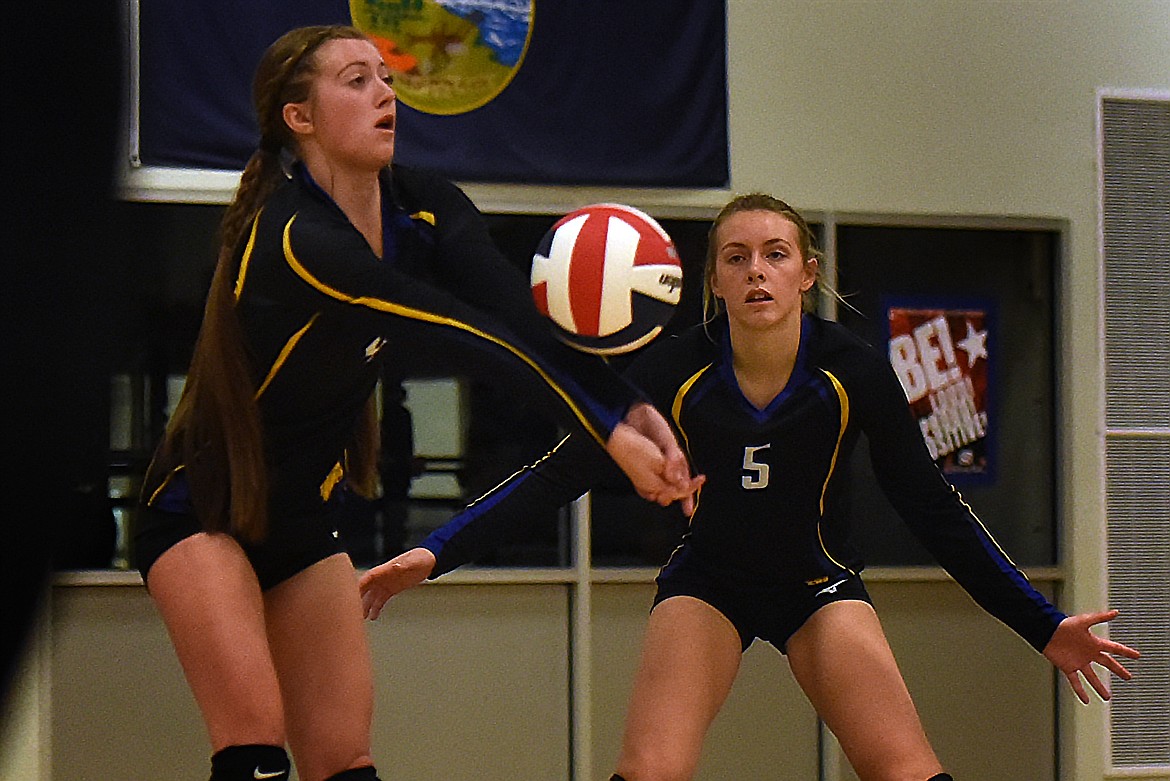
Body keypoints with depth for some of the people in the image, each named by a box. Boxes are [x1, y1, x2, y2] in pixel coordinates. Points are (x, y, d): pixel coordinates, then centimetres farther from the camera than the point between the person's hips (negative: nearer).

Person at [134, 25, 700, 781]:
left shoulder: (422, 207, -5)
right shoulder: (294, 239, -29)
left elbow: (526, 318, -20)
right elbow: (467, 339, -36)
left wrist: (634, 411, -36)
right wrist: (609, 434, -40)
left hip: (305, 518, 7)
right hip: (201, 510, -7)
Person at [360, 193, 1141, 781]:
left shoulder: (855, 371, -17)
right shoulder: (675, 371, -19)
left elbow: (932, 507, -8)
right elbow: (560, 473, -14)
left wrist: (1044, 625, -7)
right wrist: (435, 555, -23)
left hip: (819, 582, 0)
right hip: (708, 582, 0)